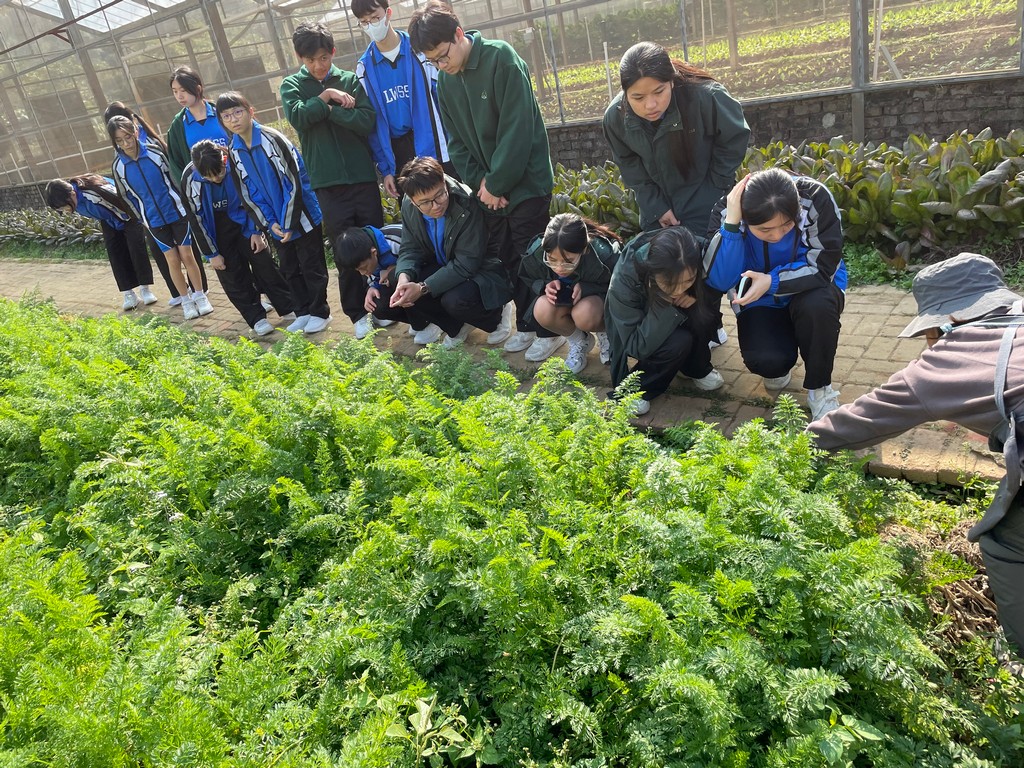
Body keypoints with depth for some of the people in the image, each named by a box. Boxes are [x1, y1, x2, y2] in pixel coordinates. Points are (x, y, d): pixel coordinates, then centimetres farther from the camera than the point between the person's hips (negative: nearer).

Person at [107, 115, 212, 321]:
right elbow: (126, 197, 6)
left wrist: (183, 203, 9)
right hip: (154, 221, 1)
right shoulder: (118, 167, -6)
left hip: (176, 212, -1)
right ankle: (186, 301, 15)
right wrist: (142, 220, 9)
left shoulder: (154, 152, -8)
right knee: (173, 260, 3)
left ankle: (201, 296, 14)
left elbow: (174, 177, 4)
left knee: (187, 256, 1)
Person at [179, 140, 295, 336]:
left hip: (243, 219, 0)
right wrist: (211, 254, -10)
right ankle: (256, 318, 7)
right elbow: (196, 219, -14)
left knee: (264, 263, 0)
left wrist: (256, 231, -8)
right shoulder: (190, 179, -24)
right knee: (232, 274, -3)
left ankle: (290, 308, 11)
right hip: (217, 229, 0)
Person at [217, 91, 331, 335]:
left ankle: (320, 312, 17)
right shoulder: (233, 152, 2)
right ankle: (303, 312, 27)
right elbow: (247, 194, 5)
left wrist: (290, 223, -17)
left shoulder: (273, 139, -15)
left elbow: (294, 183, -16)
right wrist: (269, 223, -6)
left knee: (312, 266, 3)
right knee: (289, 269, 14)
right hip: (277, 223, 6)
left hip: (302, 217, -6)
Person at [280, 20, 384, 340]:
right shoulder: (291, 85, 9)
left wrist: (326, 109, -10)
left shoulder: (351, 80, 6)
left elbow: (367, 121, -8)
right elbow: (297, 117, -10)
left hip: (363, 175, 0)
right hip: (327, 181, 0)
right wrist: (325, 96, -7)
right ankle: (357, 313, 12)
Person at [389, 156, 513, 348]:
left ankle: (495, 319, 3)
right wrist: (404, 277, -26)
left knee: (455, 300, -34)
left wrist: (423, 288, -33)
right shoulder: (408, 206, -11)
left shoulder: (468, 204, -30)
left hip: (482, 271, -6)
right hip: (445, 268, 6)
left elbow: (466, 264, -29)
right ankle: (457, 326, 9)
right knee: (404, 289, -15)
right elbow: (410, 249, -3)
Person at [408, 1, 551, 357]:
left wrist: (496, 184, -16)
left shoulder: (501, 57, -15)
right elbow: (457, 141, 6)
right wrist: (480, 183, -8)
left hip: (525, 181, -6)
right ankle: (526, 324, 23)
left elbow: (517, 130, -19)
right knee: (505, 258, 9)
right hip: (489, 187, 6)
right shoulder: (445, 80, 6)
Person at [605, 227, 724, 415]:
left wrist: (696, 298, -30)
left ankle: (697, 368, 1)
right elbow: (638, 346, -34)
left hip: (675, 323, 4)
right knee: (678, 342, -32)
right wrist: (666, 303, -43)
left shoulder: (697, 258, -28)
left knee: (703, 319, -28)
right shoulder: (624, 279, -37)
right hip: (637, 325, -4)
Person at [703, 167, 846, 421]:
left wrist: (772, 281, -34)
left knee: (818, 305, -36)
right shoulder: (728, 209, -22)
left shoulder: (815, 198, -25)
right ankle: (778, 367, 13)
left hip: (809, 290, 0)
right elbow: (719, 280, -29)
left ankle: (819, 388, -10)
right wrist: (731, 223, -38)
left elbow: (825, 266, -21)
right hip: (760, 300, 0)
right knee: (763, 360, -28)